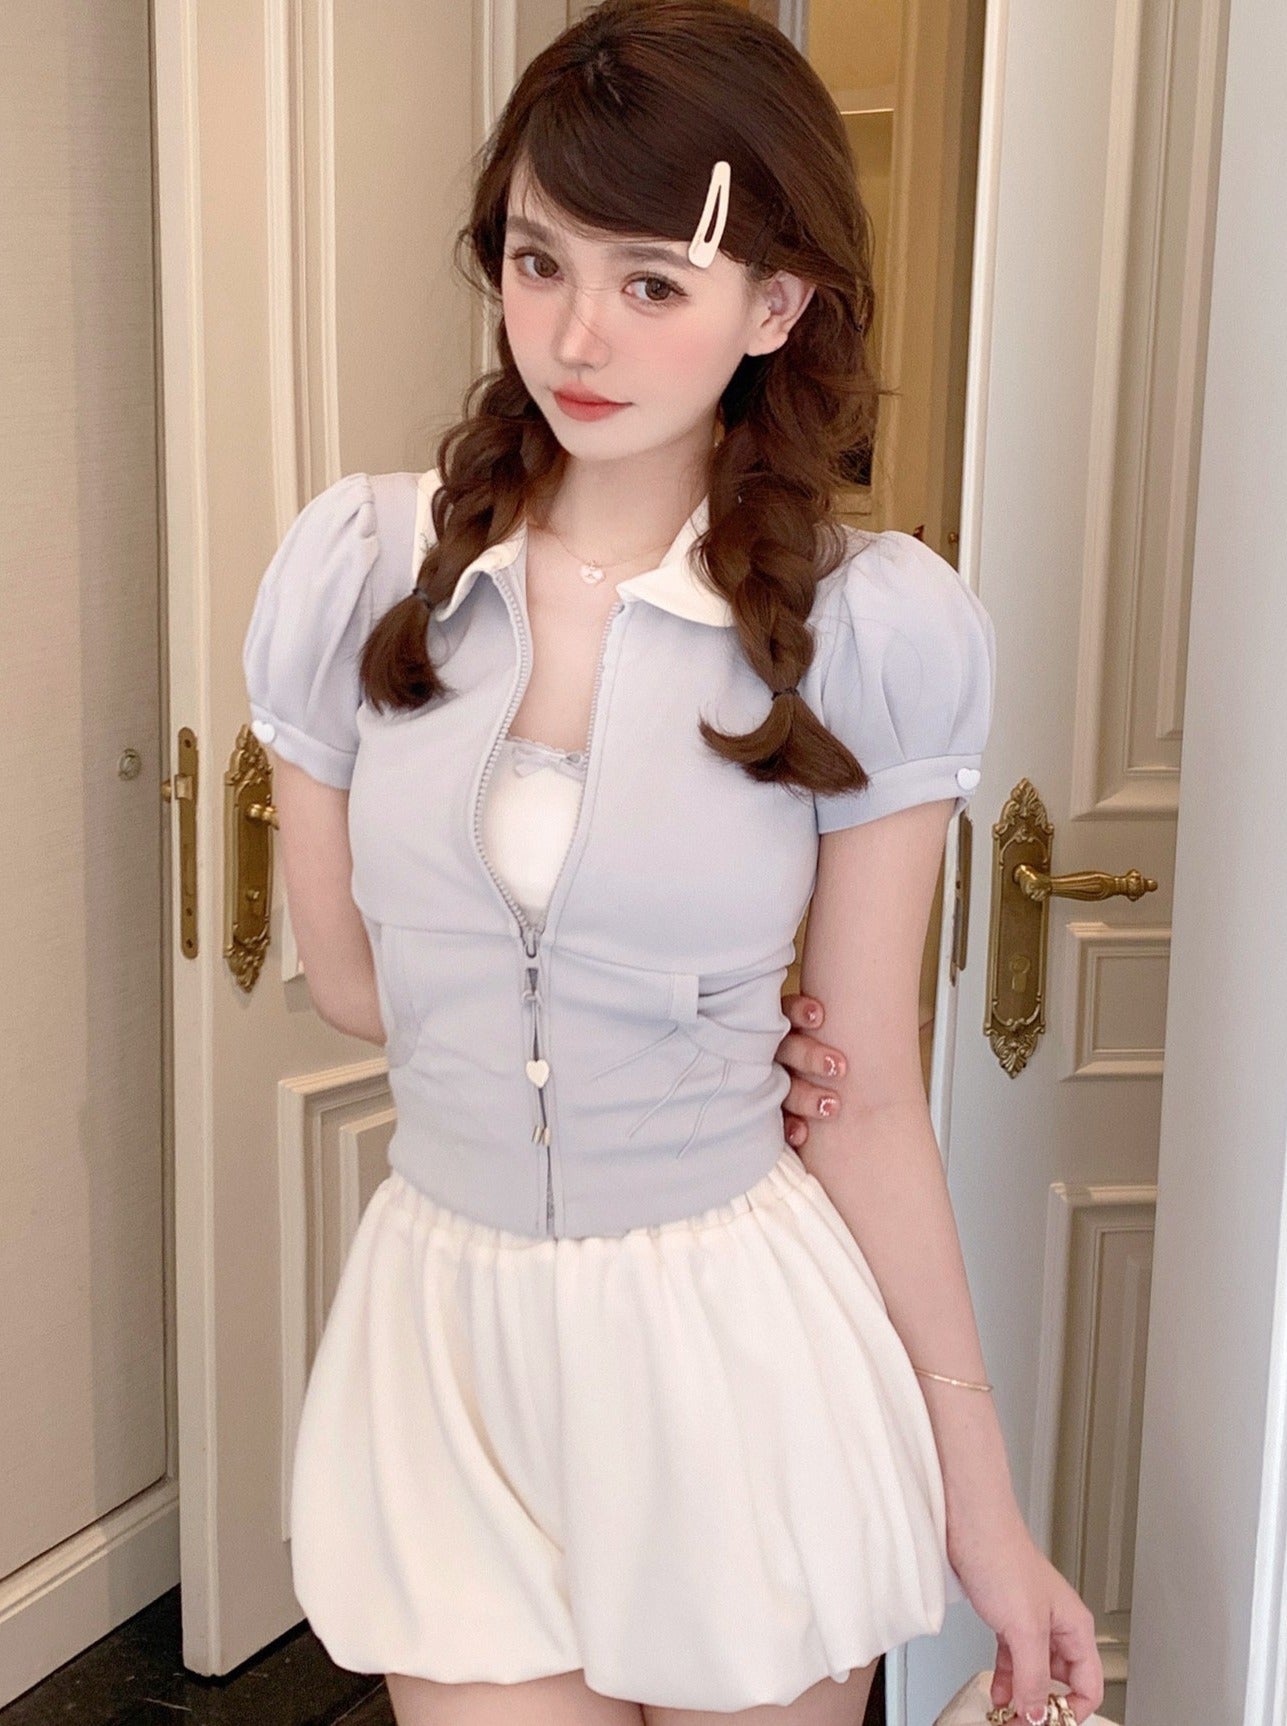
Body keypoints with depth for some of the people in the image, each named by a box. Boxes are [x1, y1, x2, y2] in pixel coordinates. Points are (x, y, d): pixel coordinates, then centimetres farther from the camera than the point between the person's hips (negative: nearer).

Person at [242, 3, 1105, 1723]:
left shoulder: (880, 630, -10)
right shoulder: (357, 566, -6)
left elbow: (871, 1099, -5)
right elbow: (351, 974, 5)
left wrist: (982, 1500, -3)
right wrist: (679, 1046, 2)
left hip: (739, 1340, -1)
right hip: (450, 1338, 2)